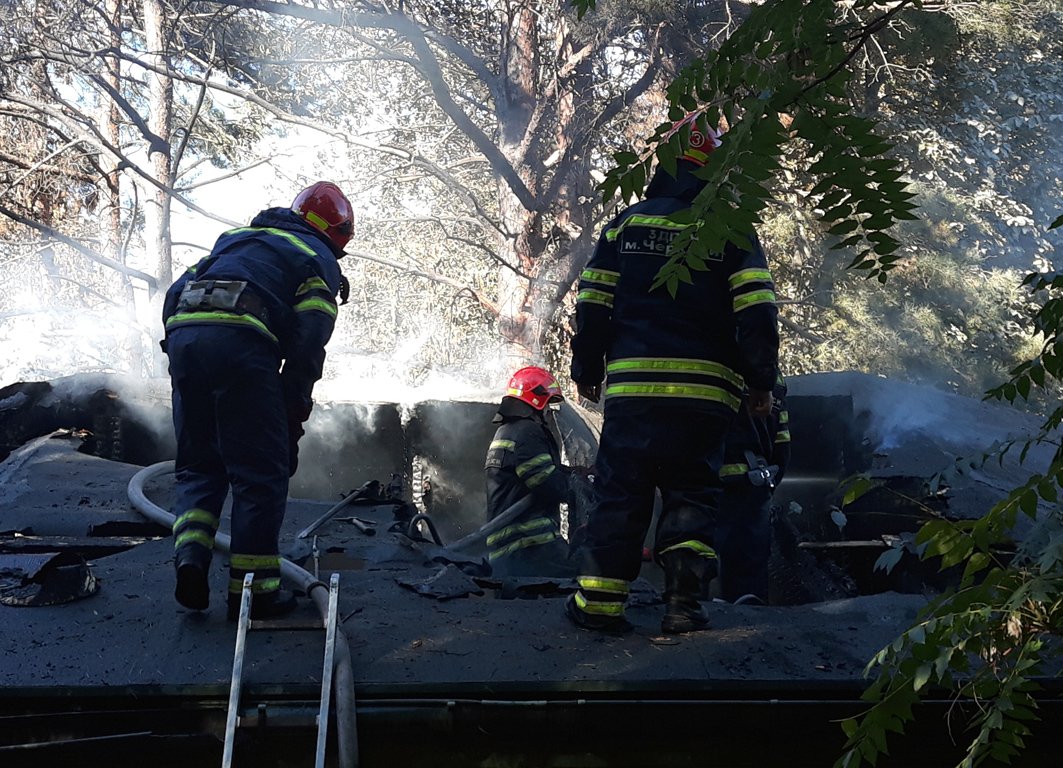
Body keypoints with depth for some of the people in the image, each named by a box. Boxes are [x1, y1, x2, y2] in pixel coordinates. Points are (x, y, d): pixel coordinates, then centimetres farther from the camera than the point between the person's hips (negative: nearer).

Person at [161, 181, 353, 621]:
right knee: (260, 472, 3)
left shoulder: (235, 238, 34)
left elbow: (175, 294, 25)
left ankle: (190, 557, -2)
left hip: (182, 334, 6)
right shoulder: (319, 260, 16)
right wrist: (295, 408, 7)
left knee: (197, 465, 18)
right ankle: (252, 587, 3)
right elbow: (309, 340, 2)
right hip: (240, 341, -5)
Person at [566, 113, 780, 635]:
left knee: (619, 492, 7)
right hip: (704, 391, 0)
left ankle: (600, 601, 4)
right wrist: (761, 382, 5)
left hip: (630, 386, 0)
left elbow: (592, 307, 7)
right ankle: (683, 600, -3)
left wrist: (586, 372, 17)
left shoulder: (626, 224, 8)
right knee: (691, 492, 10)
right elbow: (758, 313, -3)